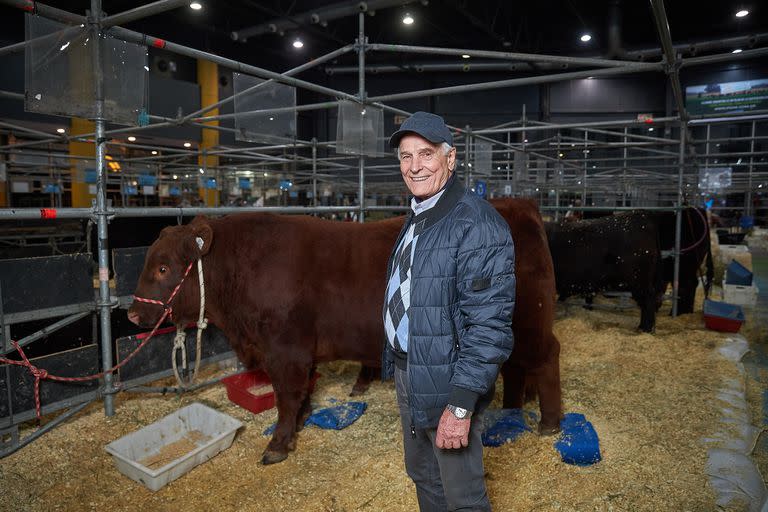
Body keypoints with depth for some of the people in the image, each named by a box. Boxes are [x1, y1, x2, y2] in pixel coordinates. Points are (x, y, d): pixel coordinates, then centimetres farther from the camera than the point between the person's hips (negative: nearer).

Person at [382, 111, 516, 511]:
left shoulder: (477, 223, -21)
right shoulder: (416, 219, 9)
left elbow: (489, 325, -24)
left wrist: (460, 404, -25)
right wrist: (398, 368, 18)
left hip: (446, 385, -8)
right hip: (407, 375, 8)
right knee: (422, 476, 25)